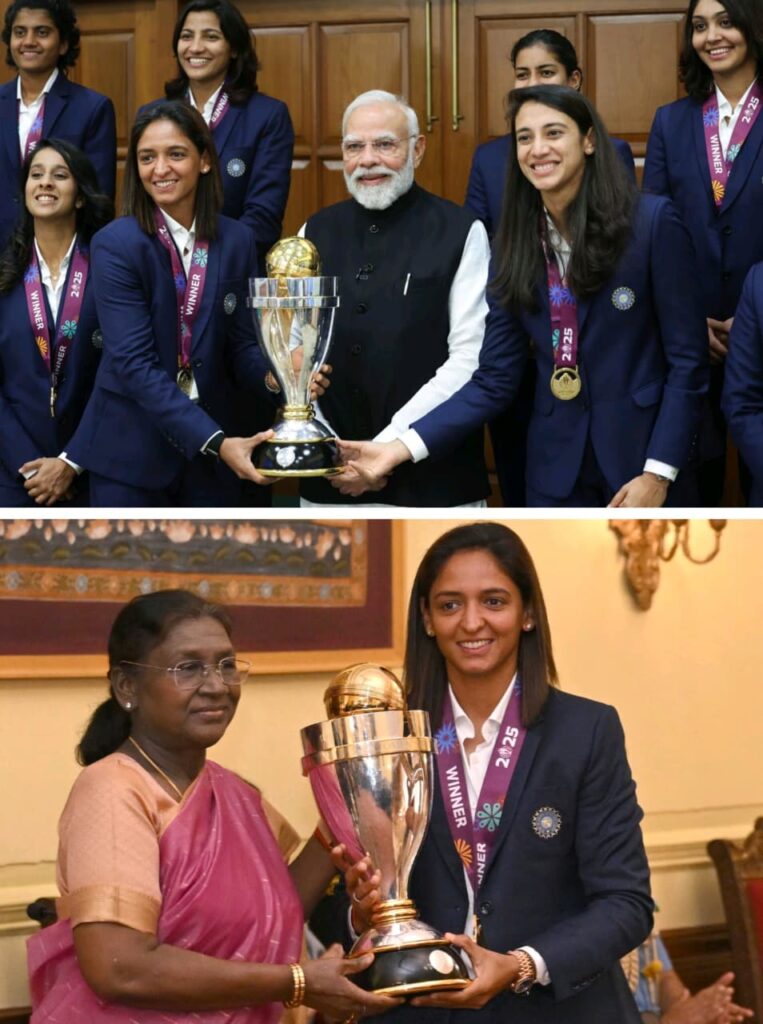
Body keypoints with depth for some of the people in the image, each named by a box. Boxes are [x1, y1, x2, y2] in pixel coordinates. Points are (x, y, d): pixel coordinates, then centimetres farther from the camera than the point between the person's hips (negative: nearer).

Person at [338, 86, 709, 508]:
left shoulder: (652, 221, -9)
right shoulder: (515, 244, 3)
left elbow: (687, 361, -8)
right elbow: (494, 380, 1)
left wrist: (658, 473, -15)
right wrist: (402, 447, -10)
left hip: (646, 459, -3)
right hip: (557, 473, 3)